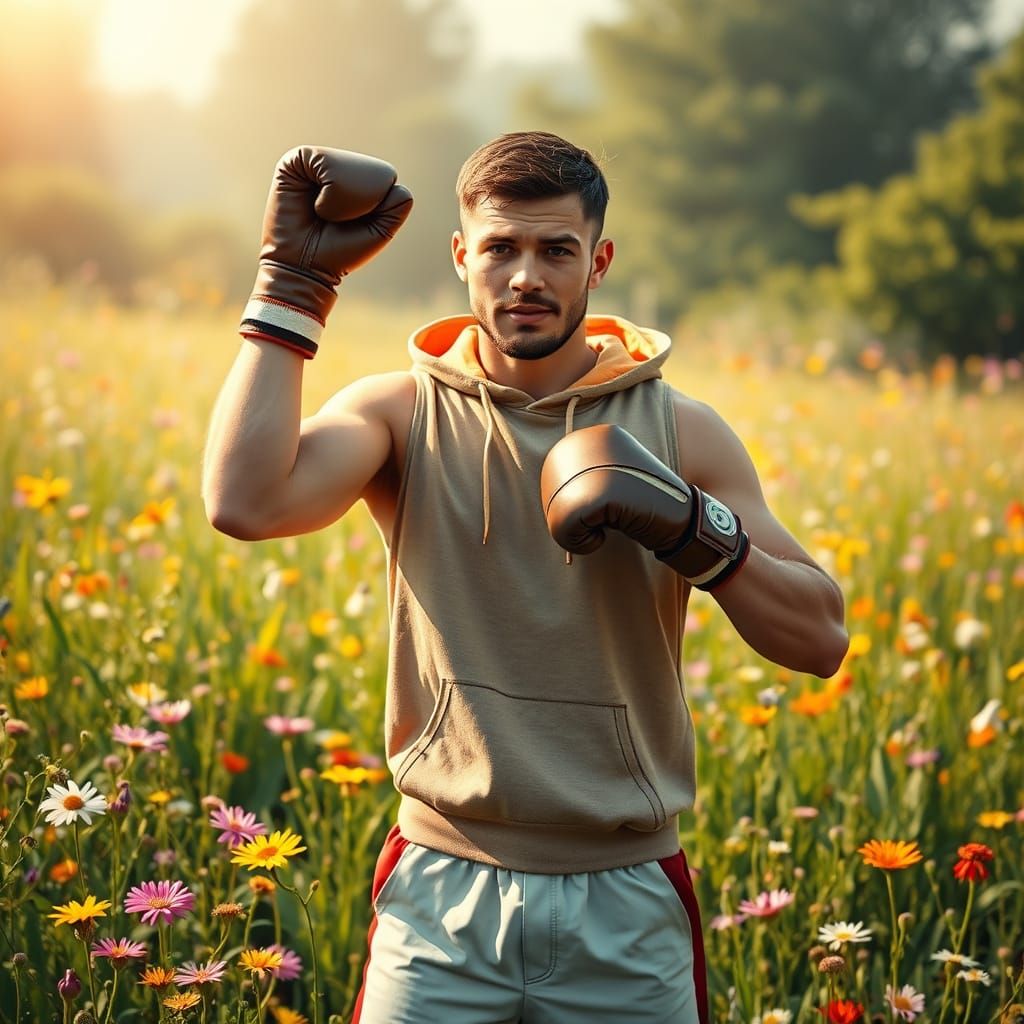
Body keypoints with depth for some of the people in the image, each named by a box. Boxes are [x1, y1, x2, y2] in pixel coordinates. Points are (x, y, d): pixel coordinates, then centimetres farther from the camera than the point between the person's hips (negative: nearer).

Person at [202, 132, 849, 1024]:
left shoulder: (680, 432, 1)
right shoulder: (402, 413, -1)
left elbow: (821, 641, -1)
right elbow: (245, 503, -21)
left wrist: (692, 529, -18)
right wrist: (293, 281, -15)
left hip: (626, 900, 1)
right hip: (443, 891, -1)